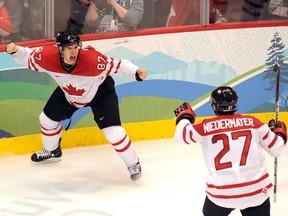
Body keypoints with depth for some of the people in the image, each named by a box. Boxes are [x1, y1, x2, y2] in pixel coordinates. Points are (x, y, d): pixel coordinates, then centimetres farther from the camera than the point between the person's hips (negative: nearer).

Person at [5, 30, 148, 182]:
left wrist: (137, 73, -49)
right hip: (68, 93, 5)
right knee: (47, 118, 14)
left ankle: (133, 164, 7)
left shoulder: (93, 60, -41)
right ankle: (52, 151, 46)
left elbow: (118, 65, -34)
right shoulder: (48, 57, -30)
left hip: (100, 93, -5)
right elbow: (29, 58, -10)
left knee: (113, 132, -16)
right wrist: (14, 51, -27)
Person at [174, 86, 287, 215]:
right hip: (256, 190, 1)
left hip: (221, 193, 0)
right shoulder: (252, 122, 0)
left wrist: (184, 116, 25)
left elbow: (181, 135, 6)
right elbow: (276, 149, 7)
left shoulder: (206, 127, -4)